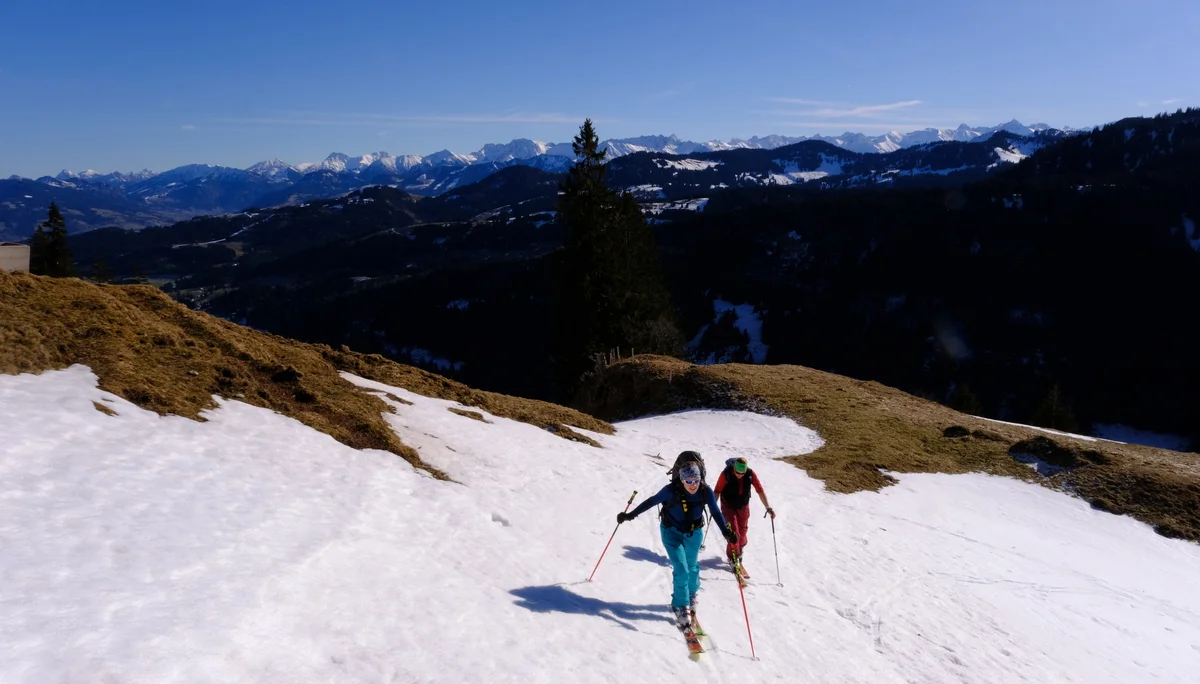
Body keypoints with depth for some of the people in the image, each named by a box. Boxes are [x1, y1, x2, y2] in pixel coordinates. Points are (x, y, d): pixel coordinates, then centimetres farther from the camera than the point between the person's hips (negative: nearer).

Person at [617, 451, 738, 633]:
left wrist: (726, 531, -31)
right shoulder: (672, 490, -30)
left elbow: (716, 512, -16)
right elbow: (652, 501, -19)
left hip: (694, 533, 3)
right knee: (681, 570, -13)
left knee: (692, 567, 21)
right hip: (672, 532, -3)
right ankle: (681, 608, 1)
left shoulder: (706, 491, -24)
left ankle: (691, 596, 48)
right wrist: (630, 515, -17)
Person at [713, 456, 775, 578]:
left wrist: (767, 507, -21)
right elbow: (717, 491, -17)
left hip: (743, 506, 3)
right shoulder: (726, 474, -26)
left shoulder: (750, 474, -20)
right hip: (728, 507, -3)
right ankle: (733, 559, 3)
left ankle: (738, 552, 37)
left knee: (742, 532, 13)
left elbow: (760, 490, -17)